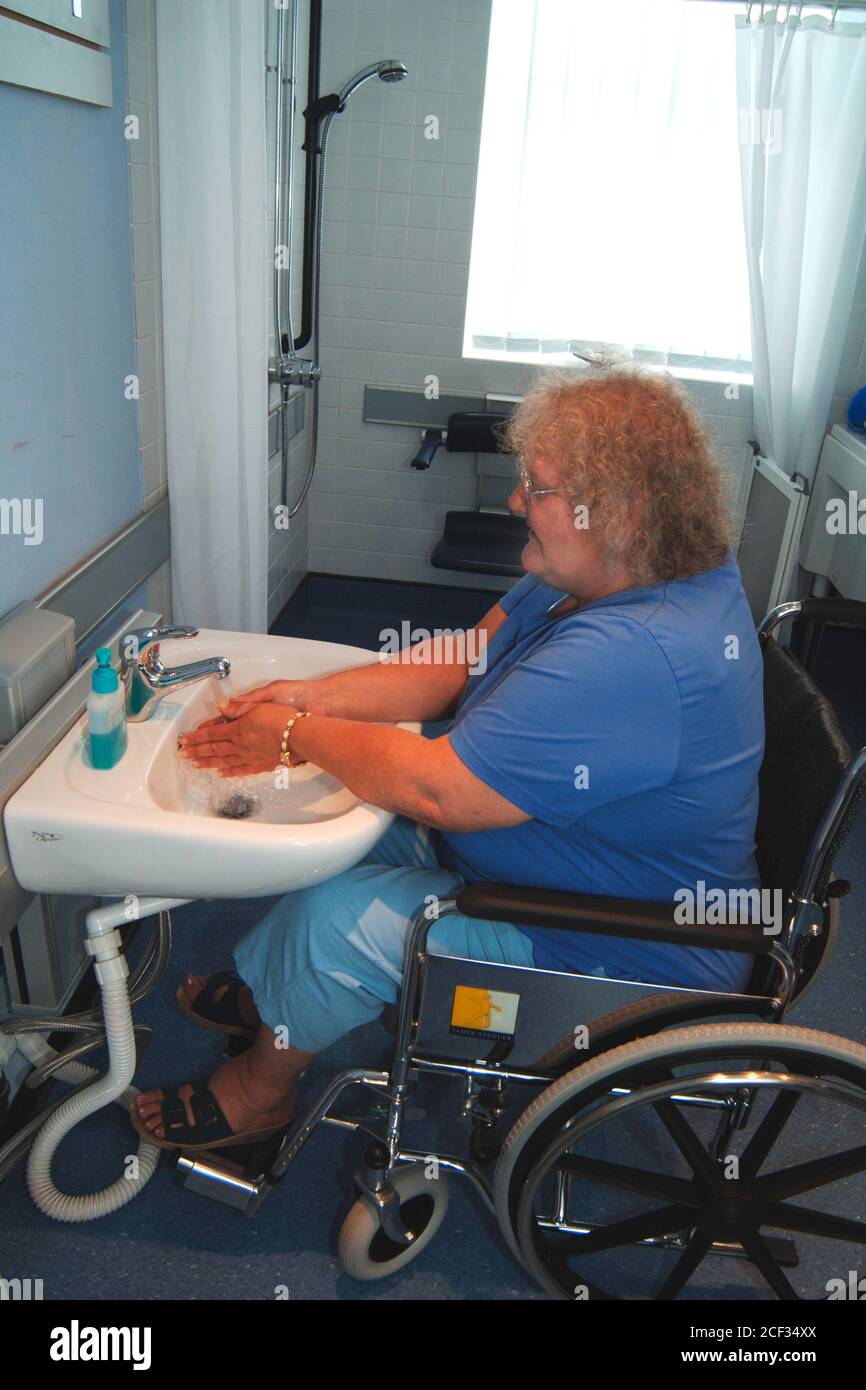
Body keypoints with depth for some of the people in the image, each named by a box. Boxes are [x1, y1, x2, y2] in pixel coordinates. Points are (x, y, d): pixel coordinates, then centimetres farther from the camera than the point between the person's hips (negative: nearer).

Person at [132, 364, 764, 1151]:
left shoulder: (629, 659, -37)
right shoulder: (620, 576, -4)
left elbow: (435, 789, -33)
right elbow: (468, 659, 1)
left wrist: (297, 736, -16)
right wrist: (316, 697, -10)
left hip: (621, 960, -9)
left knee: (340, 918, -16)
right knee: (342, 802, 10)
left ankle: (258, 1090, 15)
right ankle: (267, 990, 30)